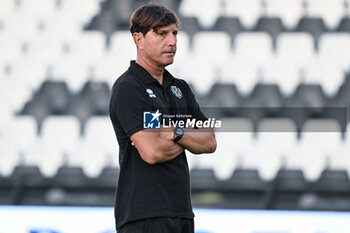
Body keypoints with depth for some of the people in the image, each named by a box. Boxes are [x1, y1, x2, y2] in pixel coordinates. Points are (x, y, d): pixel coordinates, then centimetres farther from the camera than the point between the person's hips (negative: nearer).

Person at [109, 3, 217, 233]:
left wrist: (177, 134, -11)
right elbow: (152, 152, -20)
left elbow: (209, 142, 9)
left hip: (181, 211, 8)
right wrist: (187, 140, 0)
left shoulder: (180, 88, 17)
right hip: (144, 214, -8)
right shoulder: (128, 88, -9)